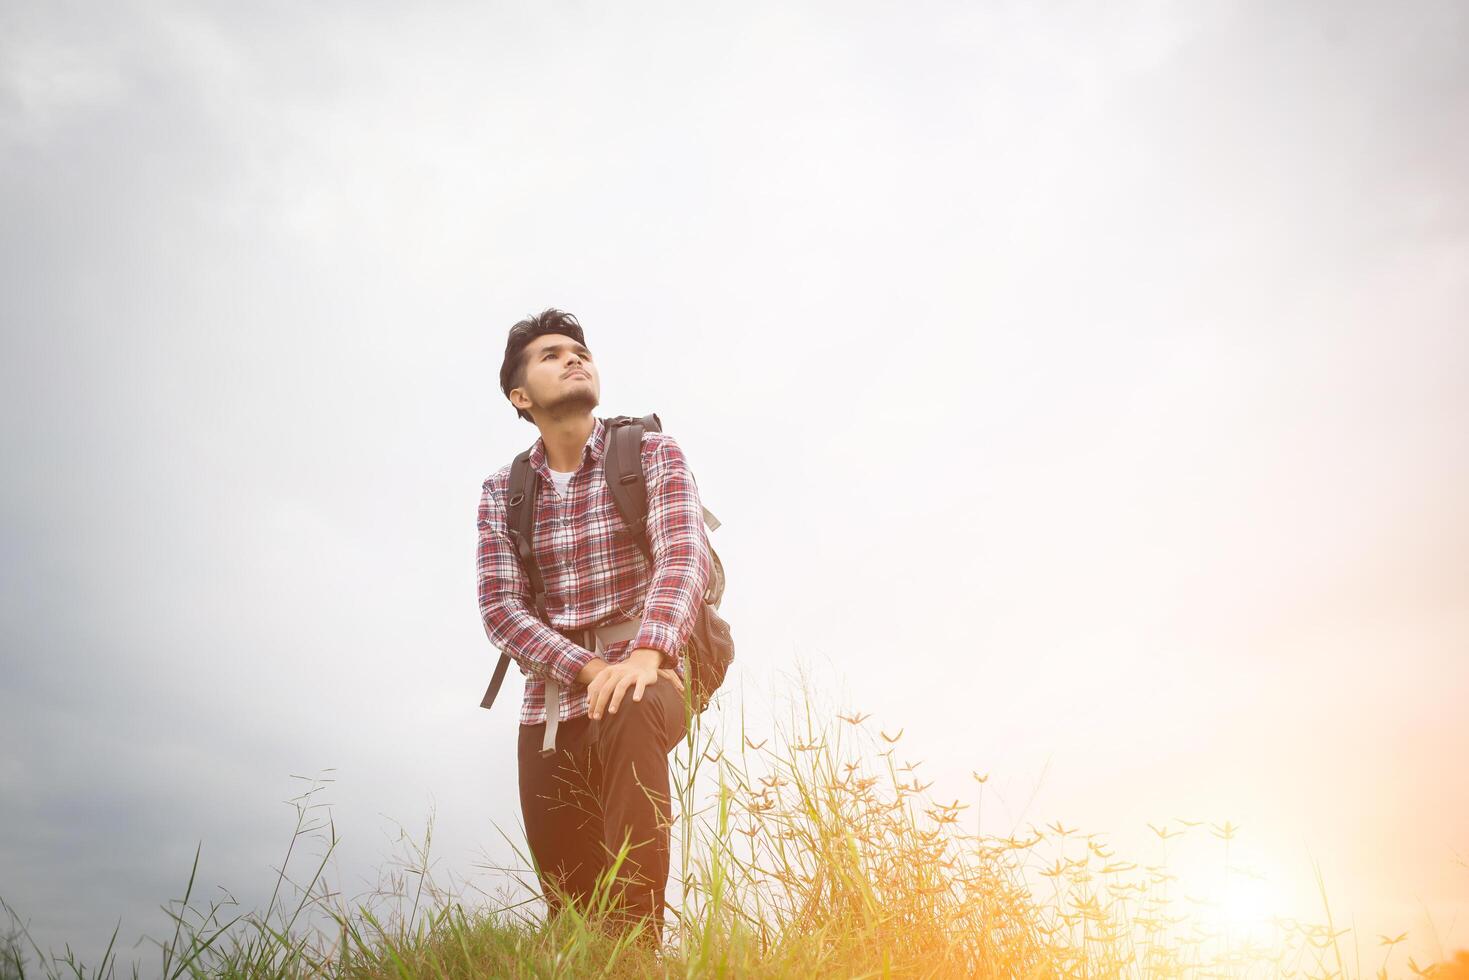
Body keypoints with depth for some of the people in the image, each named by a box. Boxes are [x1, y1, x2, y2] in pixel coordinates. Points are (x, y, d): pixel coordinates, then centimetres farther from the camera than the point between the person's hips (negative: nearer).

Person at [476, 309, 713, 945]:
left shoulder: (652, 455, 0)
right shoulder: (502, 493, 8)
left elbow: (684, 557, -16)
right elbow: (499, 605, -3)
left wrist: (644, 656, -35)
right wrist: (591, 668, -20)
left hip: (643, 683, -3)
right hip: (548, 707, 3)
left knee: (628, 713, -38)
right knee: (569, 909, 2)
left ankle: (637, 944, -37)